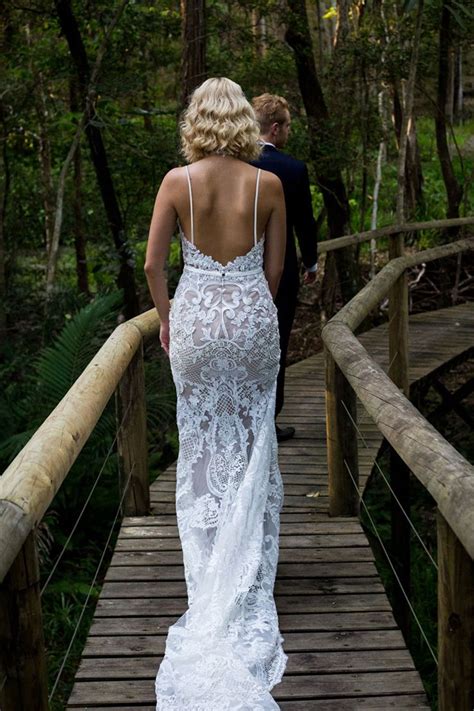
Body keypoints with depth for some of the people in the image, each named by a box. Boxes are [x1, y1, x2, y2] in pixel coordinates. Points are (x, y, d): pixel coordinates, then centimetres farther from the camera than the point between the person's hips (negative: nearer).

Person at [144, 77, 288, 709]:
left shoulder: (178, 180, -7)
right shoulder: (269, 184, -4)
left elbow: (153, 263, -5)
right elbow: (275, 268, 2)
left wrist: (166, 318, 10)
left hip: (196, 312, -1)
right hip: (253, 313, 1)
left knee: (203, 440, 11)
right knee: (253, 437, 13)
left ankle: (210, 568, 18)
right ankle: (250, 567, 22)